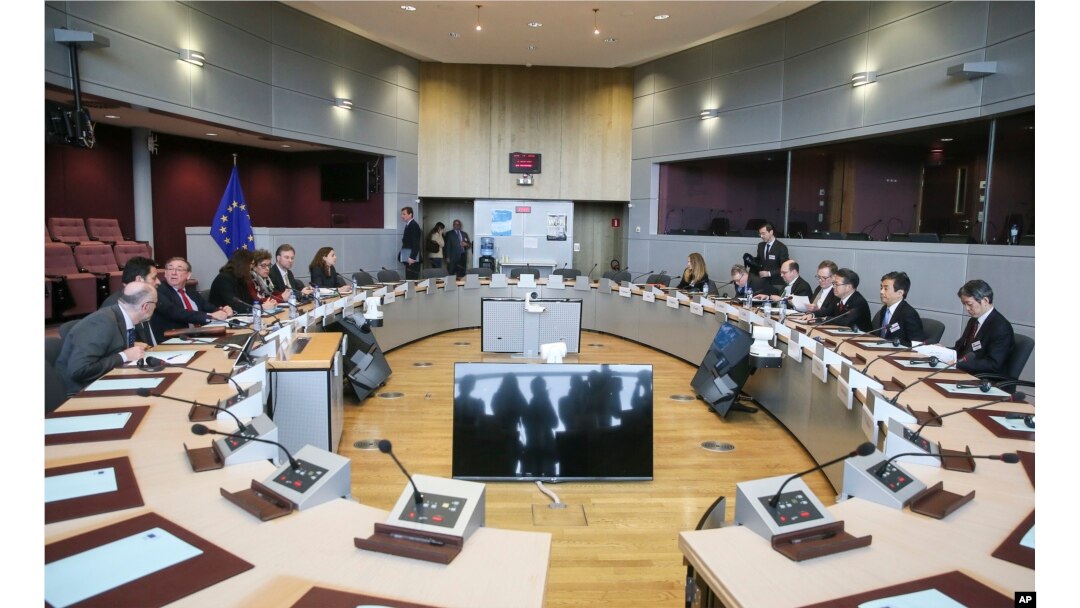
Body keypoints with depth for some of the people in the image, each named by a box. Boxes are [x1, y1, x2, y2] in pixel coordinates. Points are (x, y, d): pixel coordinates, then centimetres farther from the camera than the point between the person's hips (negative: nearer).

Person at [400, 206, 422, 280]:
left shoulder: (414, 225, -10)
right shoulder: (408, 225, 16)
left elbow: (416, 243, -18)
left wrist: (412, 257, -22)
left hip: (412, 259, -9)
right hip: (409, 259, 9)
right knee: (409, 279, 8)